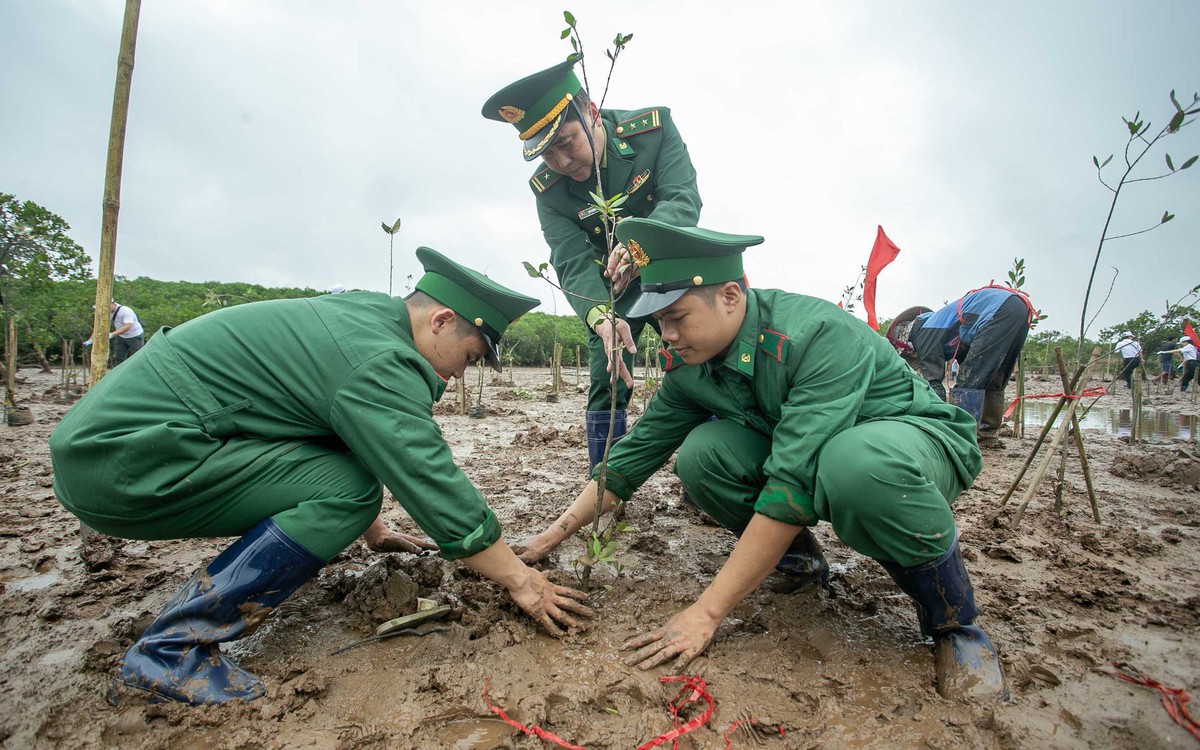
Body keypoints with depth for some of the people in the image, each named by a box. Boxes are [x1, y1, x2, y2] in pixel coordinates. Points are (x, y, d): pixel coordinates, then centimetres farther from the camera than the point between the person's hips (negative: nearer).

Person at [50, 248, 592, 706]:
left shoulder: (368, 312, 9)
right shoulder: (377, 362, -21)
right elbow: (434, 486, -22)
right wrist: (520, 580, -11)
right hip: (127, 465, -10)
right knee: (349, 488, -20)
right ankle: (170, 649, -10)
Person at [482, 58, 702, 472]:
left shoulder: (653, 127, -19)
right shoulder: (548, 189, -16)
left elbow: (683, 201, -30)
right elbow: (574, 264, -24)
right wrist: (601, 318, -46)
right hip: (612, 287, 1)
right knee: (606, 382, -5)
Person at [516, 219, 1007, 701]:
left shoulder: (822, 335, -32)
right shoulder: (690, 367, -11)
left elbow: (794, 483, -37)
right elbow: (636, 452, -3)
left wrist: (706, 613, -34)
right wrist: (552, 536, -5)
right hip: (817, 455, 5)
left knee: (856, 462, -41)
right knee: (703, 452, -22)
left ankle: (953, 620, -12)